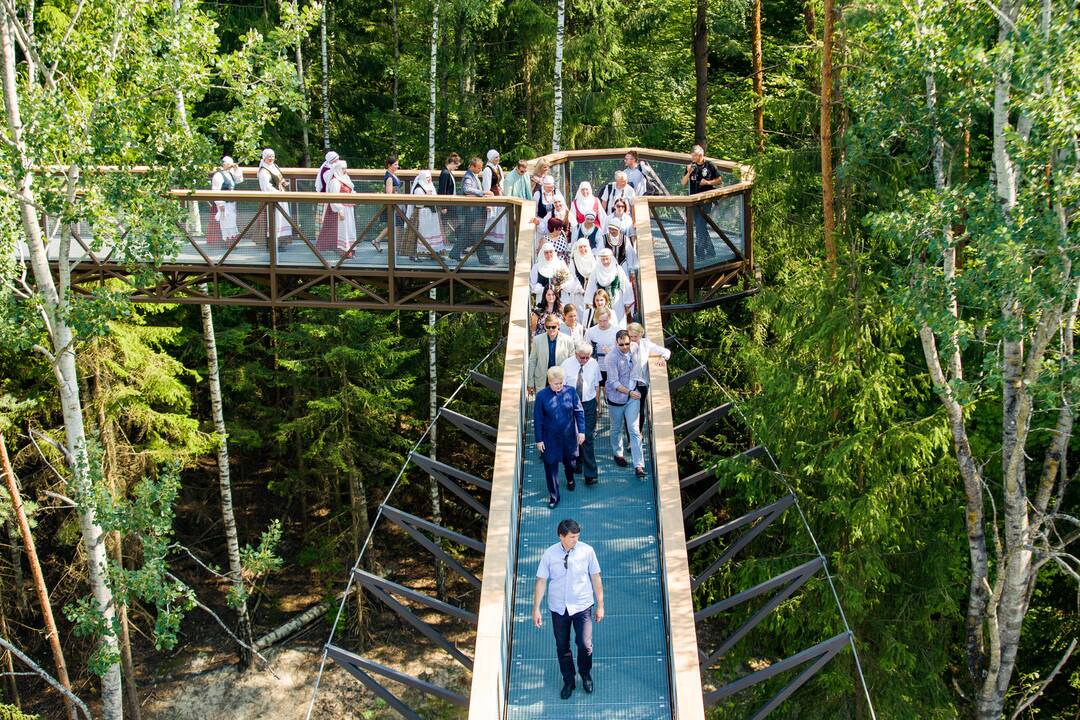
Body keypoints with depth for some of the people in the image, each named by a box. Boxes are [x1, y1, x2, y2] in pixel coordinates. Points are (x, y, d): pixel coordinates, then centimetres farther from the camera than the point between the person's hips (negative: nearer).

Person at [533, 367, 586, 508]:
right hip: (550, 438, -2)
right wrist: (539, 439, -6)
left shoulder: (571, 391, -11)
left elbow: (579, 412, -2)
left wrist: (581, 431, -5)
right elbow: (537, 419, -8)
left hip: (569, 436, 2)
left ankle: (570, 479, 54)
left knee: (569, 460, 22)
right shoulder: (541, 396, -15)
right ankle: (553, 496, 20)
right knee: (551, 466, 5)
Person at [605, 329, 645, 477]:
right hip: (616, 397, -3)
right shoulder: (611, 358, -19)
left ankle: (639, 465, -4)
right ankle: (618, 453, 41)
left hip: (633, 397, 3)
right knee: (617, 429, 16)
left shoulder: (633, 352, -2)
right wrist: (629, 392, -27)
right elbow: (614, 382, -21)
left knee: (635, 431, -3)